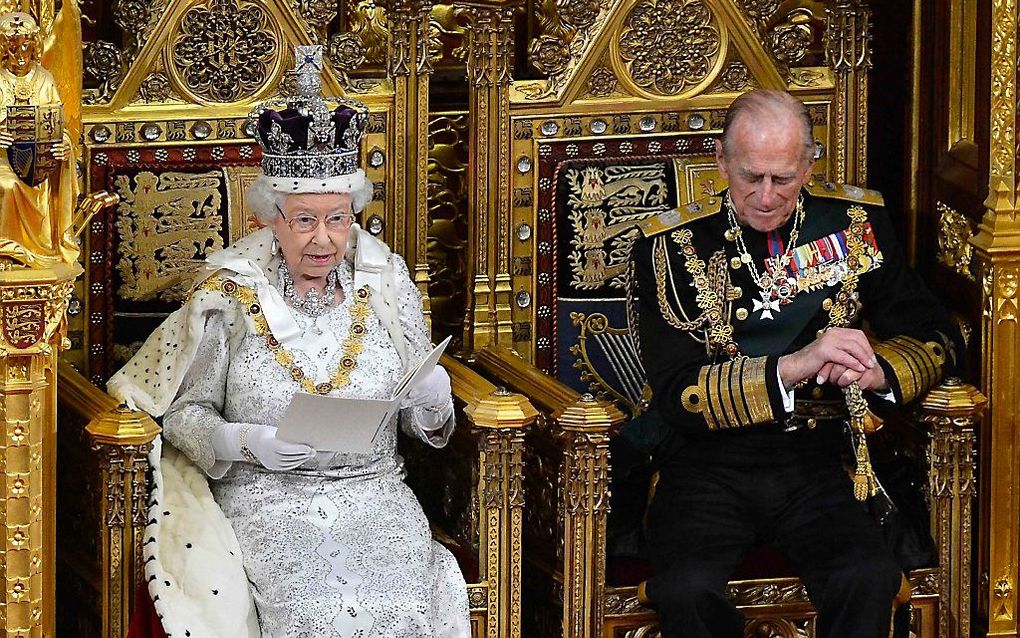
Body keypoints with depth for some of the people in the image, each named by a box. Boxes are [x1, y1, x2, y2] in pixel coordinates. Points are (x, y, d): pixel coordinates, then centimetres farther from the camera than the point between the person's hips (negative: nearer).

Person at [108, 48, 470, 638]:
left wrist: (434, 400, -10)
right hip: (265, 496, -2)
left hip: (374, 490, 2)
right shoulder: (231, 294, 1)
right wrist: (245, 442, -15)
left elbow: (424, 423, 14)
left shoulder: (383, 285, 9)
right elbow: (185, 410, 5)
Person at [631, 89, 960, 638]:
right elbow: (675, 393, -9)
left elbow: (933, 335, 10)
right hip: (707, 466, -2)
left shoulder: (855, 223, 7)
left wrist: (876, 371, -13)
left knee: (869, 578, -30)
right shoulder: (672, 246, -1)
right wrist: (793, 367, -23)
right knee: (686, 589, -32)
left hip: (817, 463, 2)